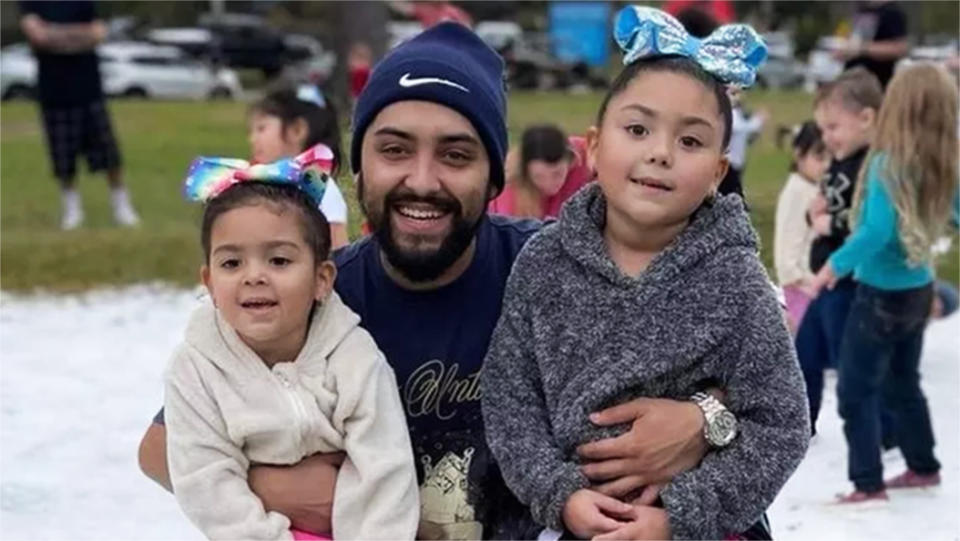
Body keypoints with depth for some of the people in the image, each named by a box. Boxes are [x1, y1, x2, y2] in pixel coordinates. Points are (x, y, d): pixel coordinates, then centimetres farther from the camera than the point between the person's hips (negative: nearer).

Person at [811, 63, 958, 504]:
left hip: (882, 295, -7)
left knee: (855, 392, 3)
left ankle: (868, 485, 5)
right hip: (919, 289, 7)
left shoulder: (887, 164, -23)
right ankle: (923, 467, 36)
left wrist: (837, 264, -20)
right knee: (903, 384, 24)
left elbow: (877, 231, -31)